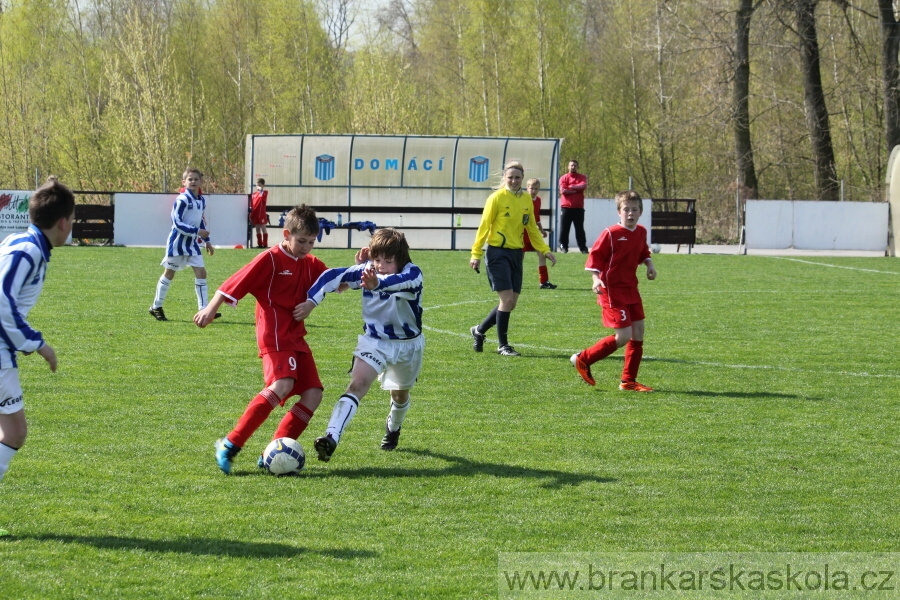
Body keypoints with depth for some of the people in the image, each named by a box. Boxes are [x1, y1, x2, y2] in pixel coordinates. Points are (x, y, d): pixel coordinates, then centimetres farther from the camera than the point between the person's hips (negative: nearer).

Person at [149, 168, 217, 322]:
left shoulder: (202, 200, 7)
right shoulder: (182, 200, -17)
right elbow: (177, 223, -21)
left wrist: (207, 241, 16)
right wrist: (197, 232, -23)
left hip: (192, 242, 7)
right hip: (178, 241, -7)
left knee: (201, 272, -2)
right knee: (169, 273, 3)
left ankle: (204, 309, -2)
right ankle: (156, 307, 17)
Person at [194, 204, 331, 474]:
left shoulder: (310, 264, 14)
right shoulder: (270, 260, -8)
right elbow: (235, 284, -10)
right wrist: (211, 309, -17)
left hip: (296, 337, 8)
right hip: (275, 335, -8)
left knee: (313, 394, -3)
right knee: (282, 384, -28)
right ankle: (231, 444, -27)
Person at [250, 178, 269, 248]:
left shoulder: (265, 192, 0)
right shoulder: (254, 194, 14)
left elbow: (263, 197, -24)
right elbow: (251, 205, 15)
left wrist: (261, 191, -16)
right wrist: (251, 215, 12)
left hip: (262, 214, -6)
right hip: (255, 215, 6)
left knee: (263, 229, -2)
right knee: (257, 230, 8)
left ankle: (265, 244, -1)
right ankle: (259, 244, 13)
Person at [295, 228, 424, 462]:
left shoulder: (413, 275, -29)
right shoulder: (366, 270, -20)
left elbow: (397, 282, -52)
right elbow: (334, 276, -25)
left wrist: (377, 283, -75)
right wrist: (312, 300, -39)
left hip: (407, 344, 0)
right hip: (374, 341, 0)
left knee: (400, 394, 21)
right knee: (357, 384, -22)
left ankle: (393, 428, 56)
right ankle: (331, 438, -35)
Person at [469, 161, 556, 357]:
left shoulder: (526, 200, 8)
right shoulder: (497, 198, -8)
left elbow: (532, 228, 18)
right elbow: (484, 226, -7)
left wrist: (545, 250, 10)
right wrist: (476, 254, -10)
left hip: (516, 253, 6)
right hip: (498, 253, -6)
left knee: (511, 302, 6)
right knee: (507, 298, -12)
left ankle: (479, 331, 26)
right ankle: (503, 345, 0)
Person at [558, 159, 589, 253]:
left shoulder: (582, 177, 8)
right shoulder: (563, 178, 4)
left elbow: (583, 186, -13)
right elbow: (563, 190, -10)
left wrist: (571, 187, -10)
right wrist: (577, 189, -7)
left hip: (578, 208, 1)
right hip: (566, 207, -1)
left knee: (580, 229, 3)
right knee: (564, 228, 0)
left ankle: (583, 247, 5)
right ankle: (563, 246, 6)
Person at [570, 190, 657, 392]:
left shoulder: (641, 232, 6)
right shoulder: (610, 234, -15)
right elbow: (595, 257, -12)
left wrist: (649, 264, 4)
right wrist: (596, 279, -25)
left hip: (631, 290, 8)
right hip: (613, 291, -8)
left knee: (638, 332, 6)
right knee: (624, 336, -12)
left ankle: (629, 380, 17)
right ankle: (583, 360, 5)